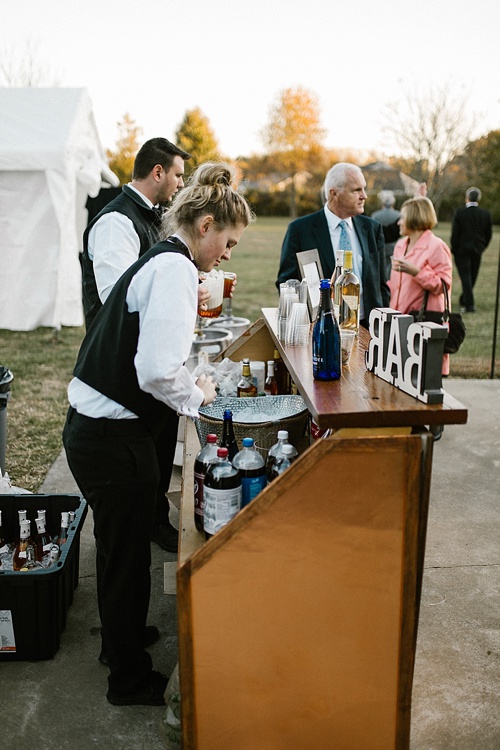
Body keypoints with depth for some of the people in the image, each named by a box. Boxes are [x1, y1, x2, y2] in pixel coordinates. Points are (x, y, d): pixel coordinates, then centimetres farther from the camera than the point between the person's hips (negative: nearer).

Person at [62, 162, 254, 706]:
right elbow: (157, 370, -29)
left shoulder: (157, 261, 12)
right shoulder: (175, 269, -18)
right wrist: (196, 395, -10)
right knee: (127, 554, 9)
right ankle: (130, 680, 31)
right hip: (115, 439, -9)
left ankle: (122, 636, 50)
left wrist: (190, 385, 12)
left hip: (91, 427, 10)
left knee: (119, 546, 27)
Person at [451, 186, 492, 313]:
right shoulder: (486, 214, -1)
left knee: (465, 277, -3)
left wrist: (454, 249, 1)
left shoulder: (459, 213, -11)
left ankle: (469, 304, -10)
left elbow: (455, 234, -10)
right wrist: (481, 248, 16)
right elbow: (488, 235, 4)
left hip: (462, 250, -4)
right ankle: (464, 301, 29)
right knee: (472, 277, 15)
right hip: (477, 251, 4)